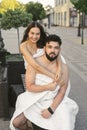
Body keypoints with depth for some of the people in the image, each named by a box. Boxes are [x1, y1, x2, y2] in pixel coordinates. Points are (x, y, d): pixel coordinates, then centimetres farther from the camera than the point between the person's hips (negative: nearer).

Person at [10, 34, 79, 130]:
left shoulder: (63, 68, -11)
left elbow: (62, 92, -10)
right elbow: (29, 87, -14)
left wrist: (51, 109, -19)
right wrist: (48, 87, -23)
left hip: (54, 101, 0)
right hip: (34, 101, 0)